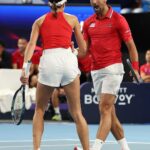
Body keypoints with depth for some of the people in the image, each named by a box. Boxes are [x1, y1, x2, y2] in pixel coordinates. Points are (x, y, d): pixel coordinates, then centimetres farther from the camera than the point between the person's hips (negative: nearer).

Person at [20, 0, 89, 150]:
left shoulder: (39, 21, 17)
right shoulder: (72, 19, 17)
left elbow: (31, 44, 2)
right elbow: (83, 48, 19)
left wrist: (25, 67, -5)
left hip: (48, 60, 0)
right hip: (68, 59, 0)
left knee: (39, 110, 16)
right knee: (76, 112, 6)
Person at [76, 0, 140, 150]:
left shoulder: (118, 19, -5)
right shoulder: (88, 22, 11)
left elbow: (131, 46, -4)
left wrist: (135, 68, -14)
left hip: (113, 68, -6)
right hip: (96, 71, 6)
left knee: (105, 110, -13)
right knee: (110, 113, 8)